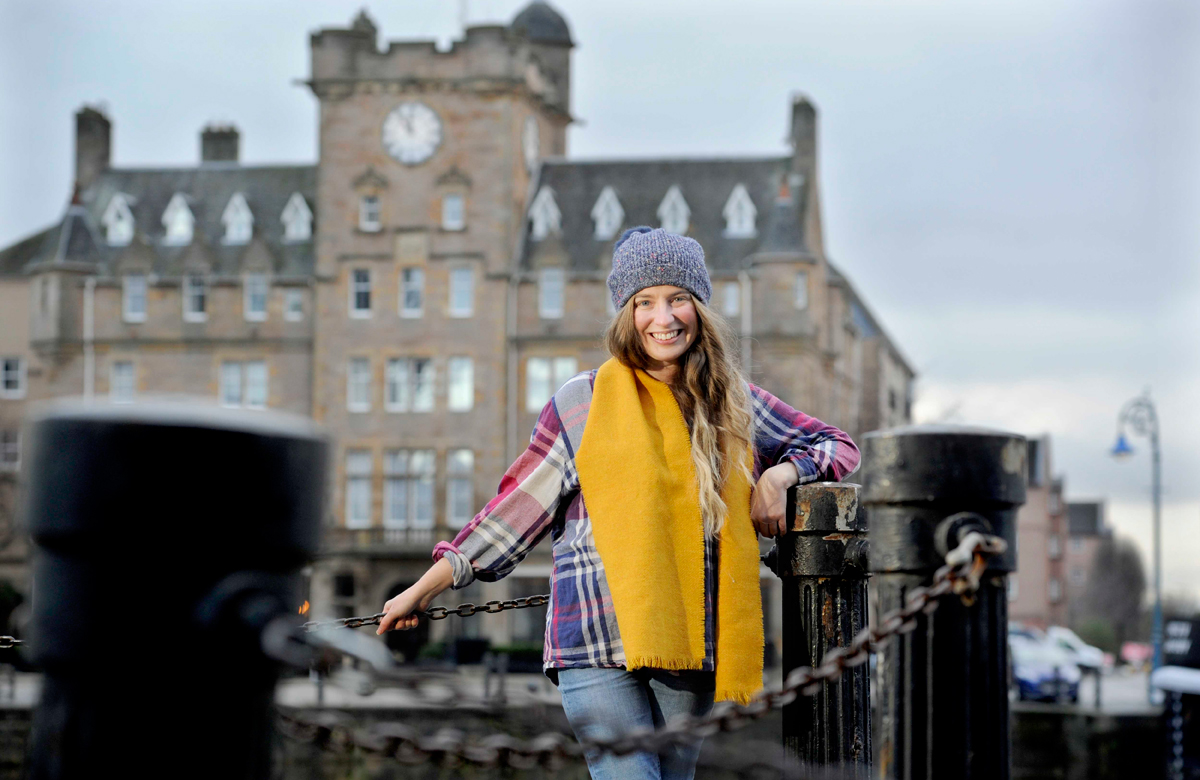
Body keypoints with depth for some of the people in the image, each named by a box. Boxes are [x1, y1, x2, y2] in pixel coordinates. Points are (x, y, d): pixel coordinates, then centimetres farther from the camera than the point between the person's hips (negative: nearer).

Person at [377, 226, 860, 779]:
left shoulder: (735, 404, 12)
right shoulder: (584, 403, 4)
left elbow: (835, 445, 23)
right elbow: (516, 507, 9)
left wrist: (778, 475, 1)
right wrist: (422, 591, 9)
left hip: (691, 646, 3)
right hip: (600, 641, -3)